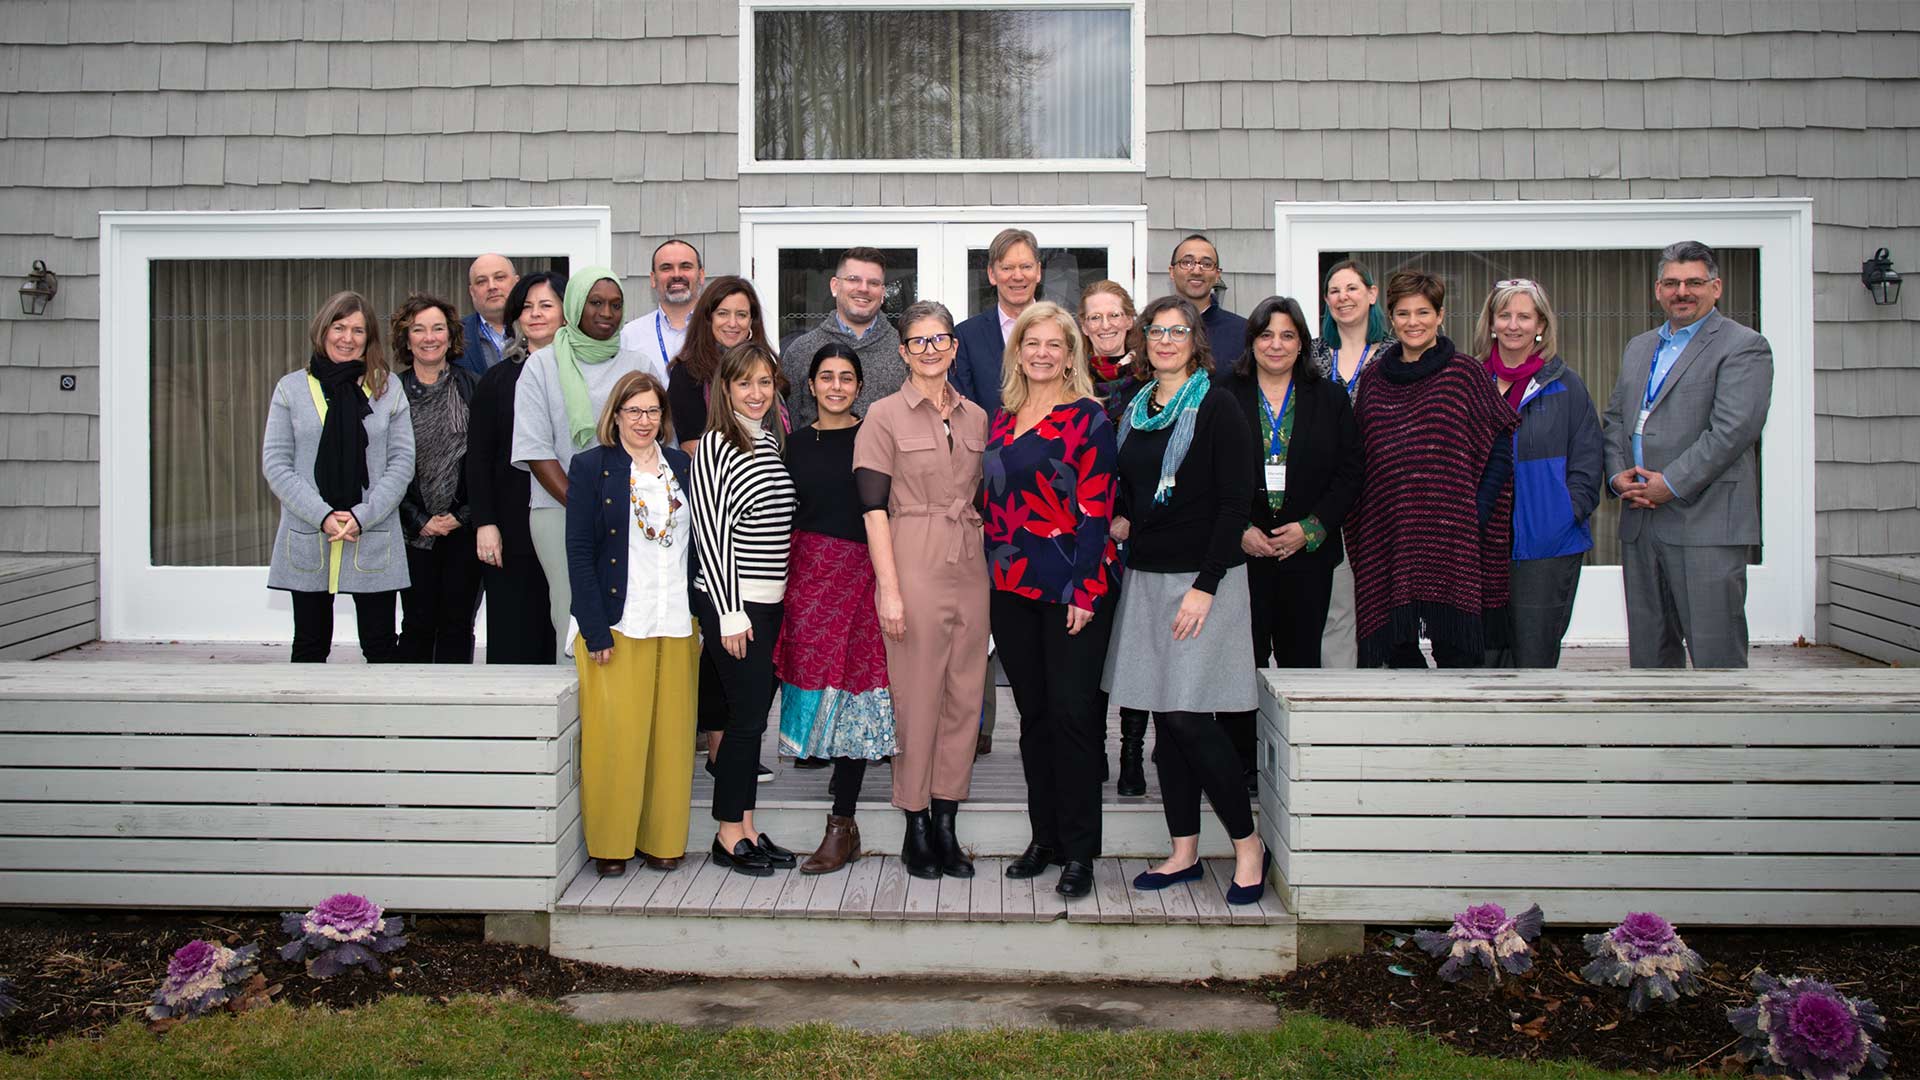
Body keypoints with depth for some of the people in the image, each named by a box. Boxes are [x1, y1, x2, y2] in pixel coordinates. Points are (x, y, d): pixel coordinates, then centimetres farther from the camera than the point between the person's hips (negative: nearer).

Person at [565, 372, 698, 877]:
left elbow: (698, 545, 14)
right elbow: (579, 552, -4)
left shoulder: (682, 467, 12)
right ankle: (609, 844, 12)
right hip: (616, 624, -3)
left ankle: (662, 840, 17)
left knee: (671, 734, 6)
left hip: (676, 624, 4)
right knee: (615, 735, -1)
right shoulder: (591, 467, 0)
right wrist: (595, 630, -11)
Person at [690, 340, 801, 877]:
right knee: (748, 714, -4)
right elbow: (712, 533, -13)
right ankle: (729, 836, 8)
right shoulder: (716, 445, -9)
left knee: (756, 711, 10)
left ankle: (745, 829, 18)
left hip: (770, 600, 7)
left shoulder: (772, 440, 13)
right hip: (731, 600, -7)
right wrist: (730, 613, -15)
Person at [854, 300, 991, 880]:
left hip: (970, 570, 5)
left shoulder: (975, 417, 12)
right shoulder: (885, 416, -2)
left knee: (965, 698, 7)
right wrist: (889, 588, -13)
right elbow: (874, 507, -7)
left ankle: (946, 823, 18)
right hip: (915, 568, -5)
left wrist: (990, 562, 9)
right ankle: (916, 827, 12)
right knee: (917, 699, 0)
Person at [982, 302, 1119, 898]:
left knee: (1072, 713, -4)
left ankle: (1079, 851, 5)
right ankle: (1044, 837, 21)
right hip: (1011, 588, 6)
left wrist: (1084, 590, -16)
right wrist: (992, 571, 11)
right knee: (1034, 713, 11)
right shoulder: (1000, 419, 13)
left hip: (1073, 587, -6)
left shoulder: (1087, 419, -5)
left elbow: (1096, 509, -10)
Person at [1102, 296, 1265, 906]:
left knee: (1190, 717, -10)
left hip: (1203, 576, -6)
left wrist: (1205, 585, -17)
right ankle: (1184, 853, 17)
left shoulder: (1216, 407, -6)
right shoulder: (1134, 411, 13)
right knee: (1163, 717, 7)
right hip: (1146, 577, 6)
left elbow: (1235, 502, -11)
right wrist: (1121, 520, 2)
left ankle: (1248, 844, 5)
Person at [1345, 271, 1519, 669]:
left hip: (1449, 535, -3)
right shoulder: (1373, 379, 12)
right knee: (1397, 650, 6)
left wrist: (1475, 518, -9)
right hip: (1386, 538, 3)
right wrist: (1359, 527, 5)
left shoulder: (1465, 375, 2)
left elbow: (1500, 451, 0)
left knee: (1456, 652, -4)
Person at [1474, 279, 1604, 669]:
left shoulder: (1565, 385, 3)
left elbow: (1587, 465, 2)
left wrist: (1566, 514, -10)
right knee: (1482, 657, 2)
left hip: (1547, 545, -2)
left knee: (1534, 655, 1)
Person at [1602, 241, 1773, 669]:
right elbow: (1615, 418, 18)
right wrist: (1618, 475, -1)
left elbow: (1734, 428, -13)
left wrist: (1671, 484, -16)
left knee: (1716, 652, -6)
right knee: (1649, 650, 12)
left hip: (1705, 524, -7)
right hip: (1639, 524, 7)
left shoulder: (1744, 347, -3)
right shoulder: (1638, 348, 20)